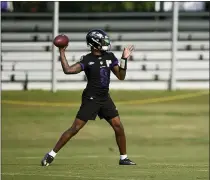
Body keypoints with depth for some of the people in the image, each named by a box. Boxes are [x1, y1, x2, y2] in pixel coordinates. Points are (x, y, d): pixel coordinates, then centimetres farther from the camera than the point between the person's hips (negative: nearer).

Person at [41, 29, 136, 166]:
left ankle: (124, 158, 14)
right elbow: (68, 70, -21)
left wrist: (124, 59, -5)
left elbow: (121, 76, 6)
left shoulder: (110, 57, 5)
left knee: (119, 127, 0)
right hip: (91, 99, -5)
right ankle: (51, 155, -1)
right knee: (75, 128, -8)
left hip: (105, 98, 5)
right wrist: (62, 53, -21)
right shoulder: (87, 60, -10)